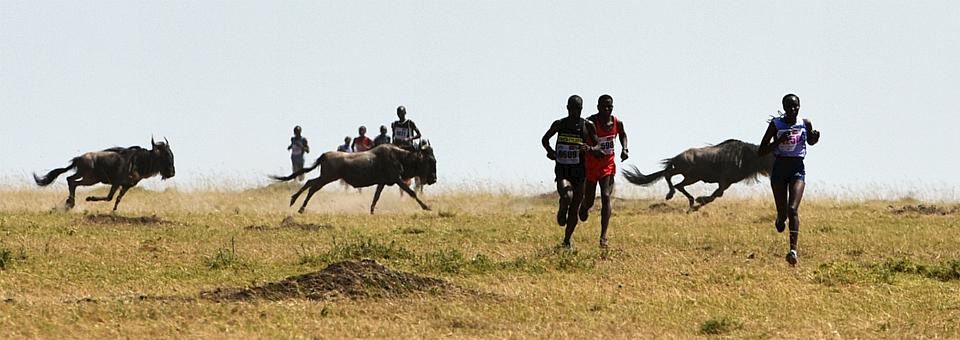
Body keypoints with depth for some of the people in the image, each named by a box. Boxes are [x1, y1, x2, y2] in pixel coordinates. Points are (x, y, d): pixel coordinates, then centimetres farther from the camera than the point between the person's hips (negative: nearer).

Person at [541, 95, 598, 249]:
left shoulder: (587, 126, -1)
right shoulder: (559, 124, 0)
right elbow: (545, 139, 15)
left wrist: (589, 148, -19)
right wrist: (550, 150, -5)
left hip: (579, 171, 1)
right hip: (562, 169, -1)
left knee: (575, 208, 4)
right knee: (566, 197, -28)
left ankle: (567, 239, 23)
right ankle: (562, 211, 9)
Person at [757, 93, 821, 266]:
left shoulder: (805, 124, -1)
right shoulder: (776, 125, -7)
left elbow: (810, 141, 21)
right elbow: (761, 151, -6)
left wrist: (816, 137, -3)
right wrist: (778, 141, -21)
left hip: (797, 169, 0)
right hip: (779, 169, 0)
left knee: (793, 209, -18)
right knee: (782, 213, 5)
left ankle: (793, 249, -25)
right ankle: (780, 218, 44)